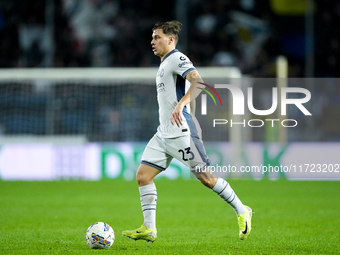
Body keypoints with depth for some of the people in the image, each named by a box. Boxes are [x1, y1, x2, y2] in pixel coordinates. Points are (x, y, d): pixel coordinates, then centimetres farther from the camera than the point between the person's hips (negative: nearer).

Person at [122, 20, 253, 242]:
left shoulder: (177, 58, -9)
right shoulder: (164, 64, 21)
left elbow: (198, 82, -25)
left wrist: (180, 105, -38)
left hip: (182, 132, -10)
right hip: (164, 133, 10)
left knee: (206, 178, -6)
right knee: (143, 176, -1)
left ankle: (242, 212, 9)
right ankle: (149, 229, -1)